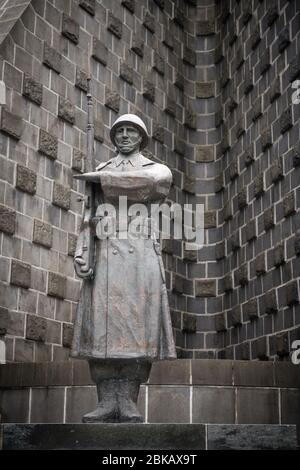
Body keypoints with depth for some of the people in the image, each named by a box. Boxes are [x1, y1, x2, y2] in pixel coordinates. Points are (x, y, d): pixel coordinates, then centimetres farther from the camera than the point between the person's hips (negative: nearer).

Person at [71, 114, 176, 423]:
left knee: (137, 325, -11)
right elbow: (88, 217, 12)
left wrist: (98, 178, -4)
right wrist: (80, 254, -5)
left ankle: (127, 403, -9)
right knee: (102, 325, -10)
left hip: (140, 253, -1)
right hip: (104, 254, 2)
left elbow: (148, 183, -10)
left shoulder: (157, 169, 16)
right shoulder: (99, 172, 22)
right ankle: (107, 403, -10)